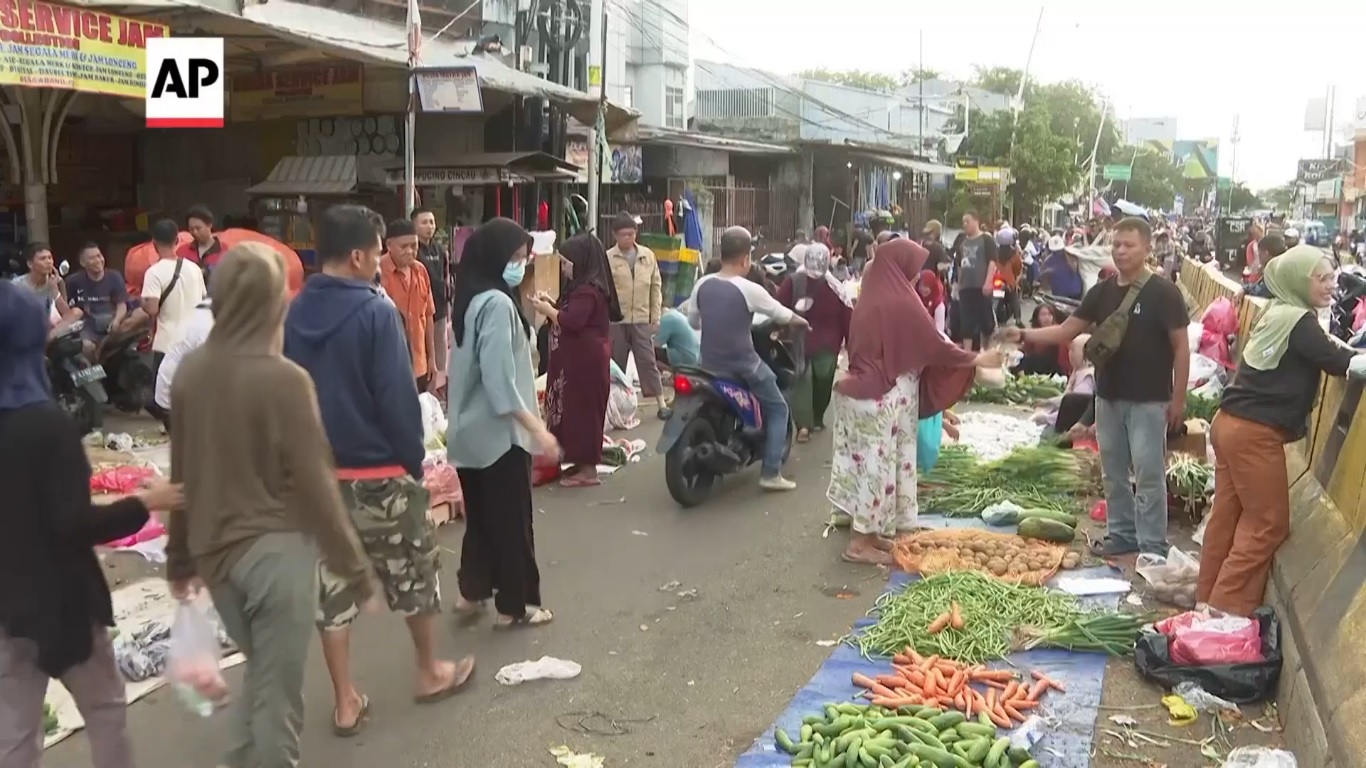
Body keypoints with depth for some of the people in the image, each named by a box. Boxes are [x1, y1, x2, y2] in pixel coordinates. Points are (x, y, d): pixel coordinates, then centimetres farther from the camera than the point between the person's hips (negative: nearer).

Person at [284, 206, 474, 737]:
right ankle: (429, 672, 31)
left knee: (332, 584, 9)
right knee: (414, 572, 15)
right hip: (379, 469, -5)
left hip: (318, 470, 6)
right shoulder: (375, 311, -17)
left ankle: (345, 702, 17)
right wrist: (415, 458, -6)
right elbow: (398, 395, -18)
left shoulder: (296, 313, 3)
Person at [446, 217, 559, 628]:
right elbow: (500, 379, -26)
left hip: (471, 429, 9)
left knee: (480, 513, 19)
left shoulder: (470, 299, 9)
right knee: (511, 518, 3)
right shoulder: (498, 303, -20)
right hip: (499, 431, -9)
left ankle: (472, 592, 27)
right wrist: (538, 427, -26)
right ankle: (514, 605, 13)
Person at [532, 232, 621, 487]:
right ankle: (583, 462, 20)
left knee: (582, 409, -5)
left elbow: (571, 322, -25)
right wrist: (553, 305, 5)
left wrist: (548, 311, -11)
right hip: (578, 358, 11)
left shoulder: (588, 290, -19)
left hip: (585, 360, -11)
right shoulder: (582, 286, 14)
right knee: (577, 409, 13)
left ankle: (588, 468, 1)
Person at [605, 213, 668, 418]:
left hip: (642, 319, 1)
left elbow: (656, 286, 8)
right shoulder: (608, 258, -4)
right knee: (616, 363, 9)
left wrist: (656, 316, 6)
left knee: (647, 361, 3)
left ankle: (661, 403, 7)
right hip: (616, 320, -1)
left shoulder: (648, 255, 4)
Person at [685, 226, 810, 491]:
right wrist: (802, 321, 16)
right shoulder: (748, 289, -17)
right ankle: (771, 473, 3)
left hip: (710, 364, 6)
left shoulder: (702, 285, -2)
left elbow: (692, 321, 10)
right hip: (743, 365, -5)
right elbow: (782, 315, -5)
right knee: (777, 408, 11)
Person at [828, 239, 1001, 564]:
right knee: (877, 465, -2)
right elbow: (934, 346, -11)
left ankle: (869, 532, 21)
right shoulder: (901, 303, -17)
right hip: (883, 398, -9)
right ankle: (860, 543, 5)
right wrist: (976, 359, 1)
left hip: (864, 390, 9)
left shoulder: (872, 299, 9)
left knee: (869, 463, 13)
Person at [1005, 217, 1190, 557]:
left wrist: (1178, 397, -10)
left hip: (1148, 400, -6)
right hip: (1108, 396, 6)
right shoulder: (1102, 291, 6)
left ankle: (1153, 546, 8)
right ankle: (1122, 533, 27)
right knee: (1114, 472, 14)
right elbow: (1067, 331, 5)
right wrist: (1024, 335, -10)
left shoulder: (1163, 292, -10)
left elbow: (1181, 345, -8)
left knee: (1148, 474, -1)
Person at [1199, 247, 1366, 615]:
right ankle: (1227, 610, 6)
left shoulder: (1279, 313, 14)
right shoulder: (1297, 321, -14)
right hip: (1255, 434, -9)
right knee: (1268, 523, 2)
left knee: (1227, 516, 14)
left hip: (1232, 424, 9)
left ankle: (1209, 599, 23)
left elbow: (1324, 353, 21)